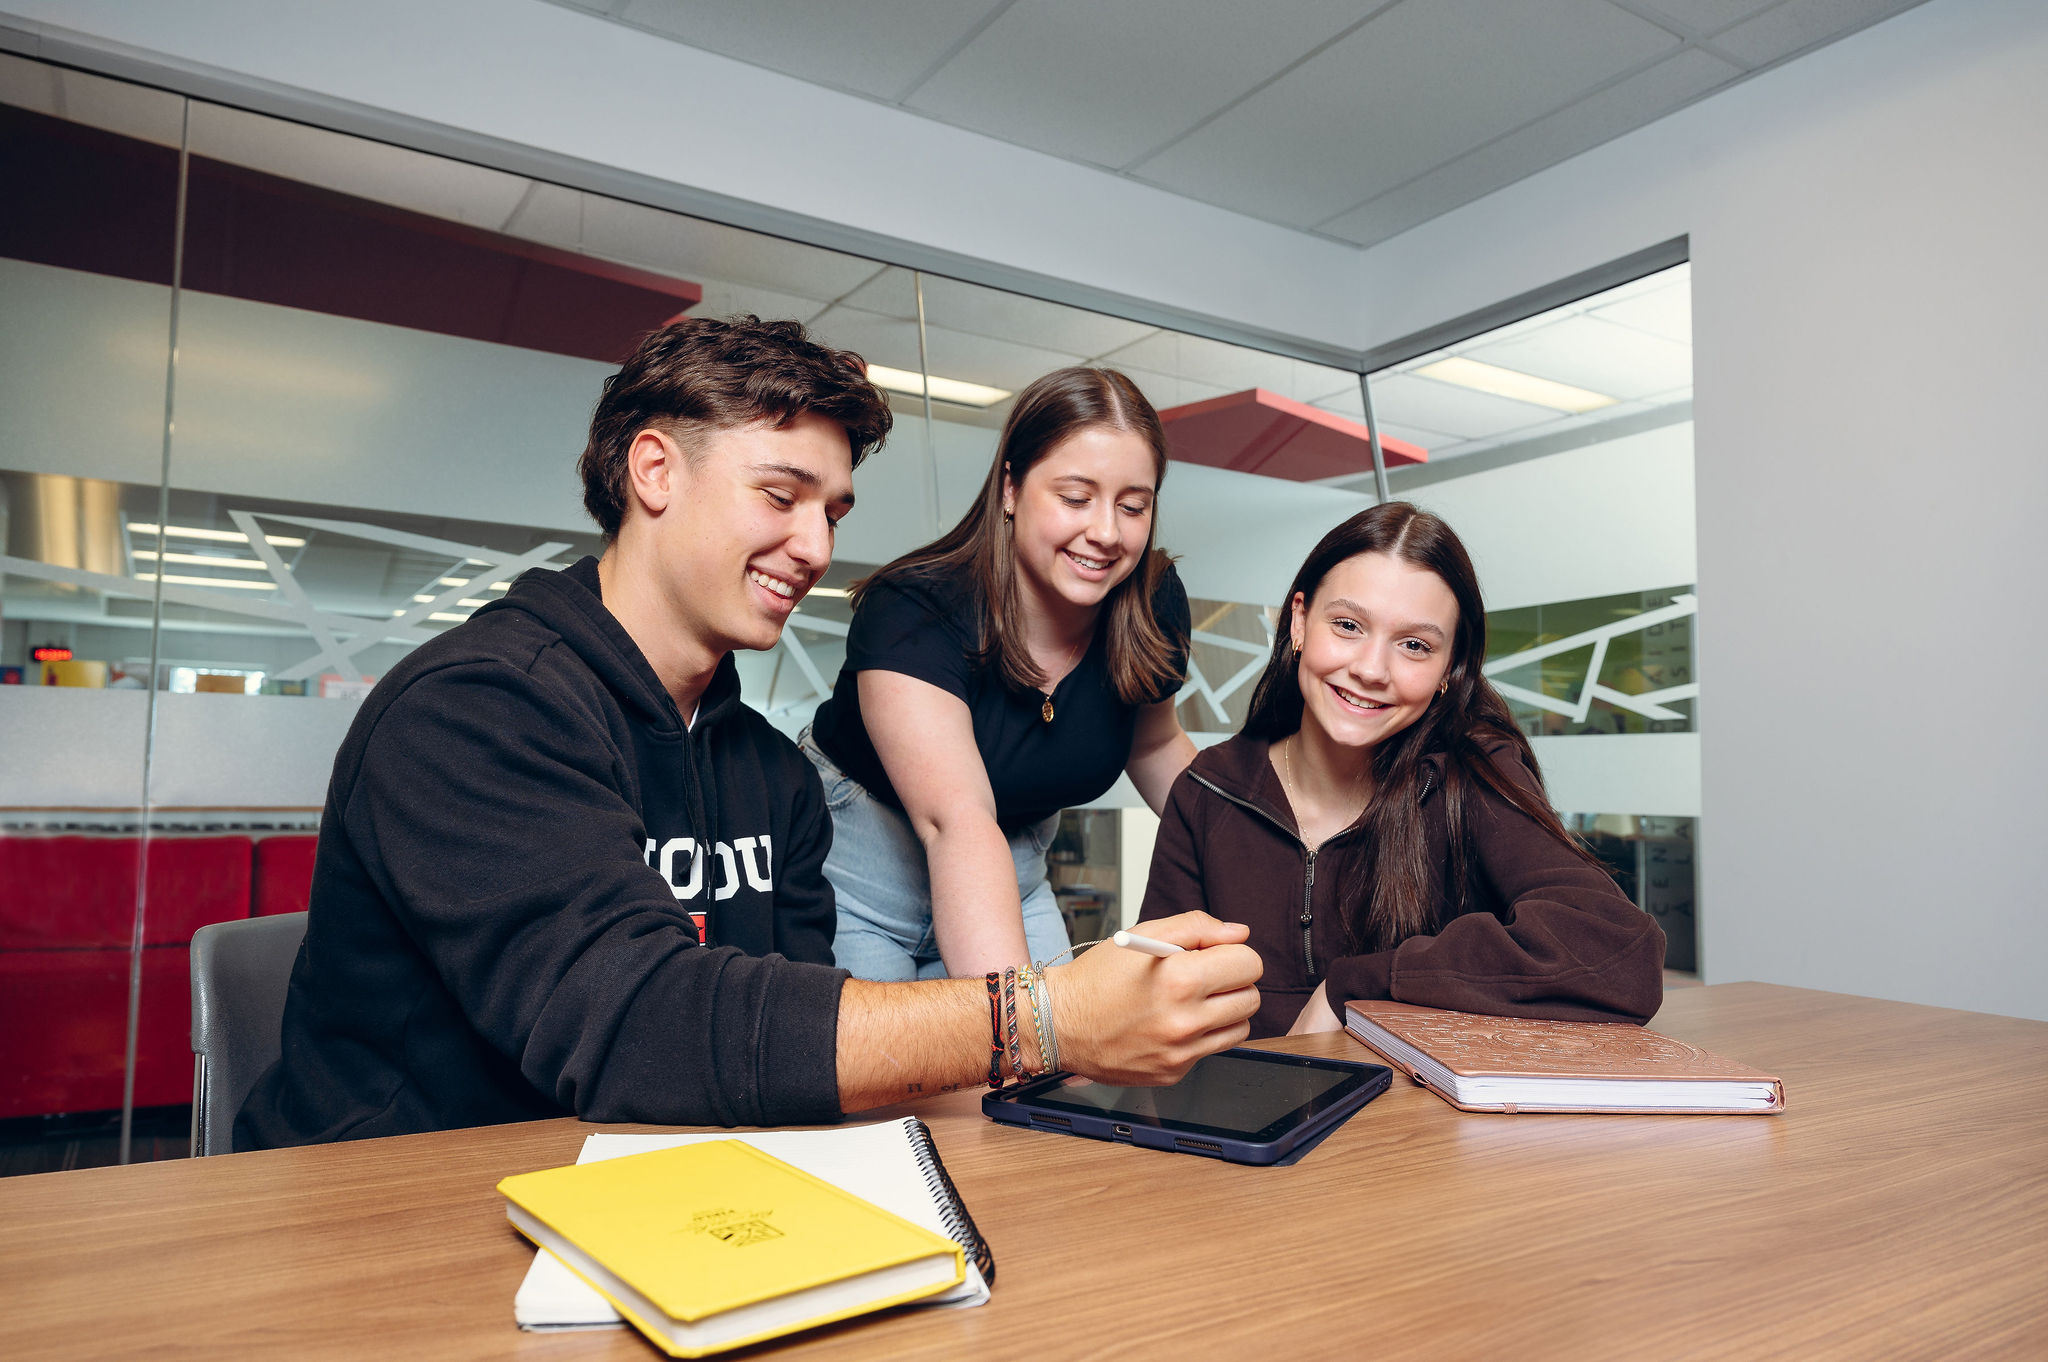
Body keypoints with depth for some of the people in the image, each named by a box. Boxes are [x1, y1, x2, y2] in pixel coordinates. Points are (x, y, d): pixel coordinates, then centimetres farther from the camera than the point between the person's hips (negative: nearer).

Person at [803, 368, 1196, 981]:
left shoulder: (1153, 603, -12)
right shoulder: (913, 614, -30)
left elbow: (1154, 745, 8)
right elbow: (957, 822, -44)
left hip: (1014, 879, 5)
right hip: (860, 887, -4)